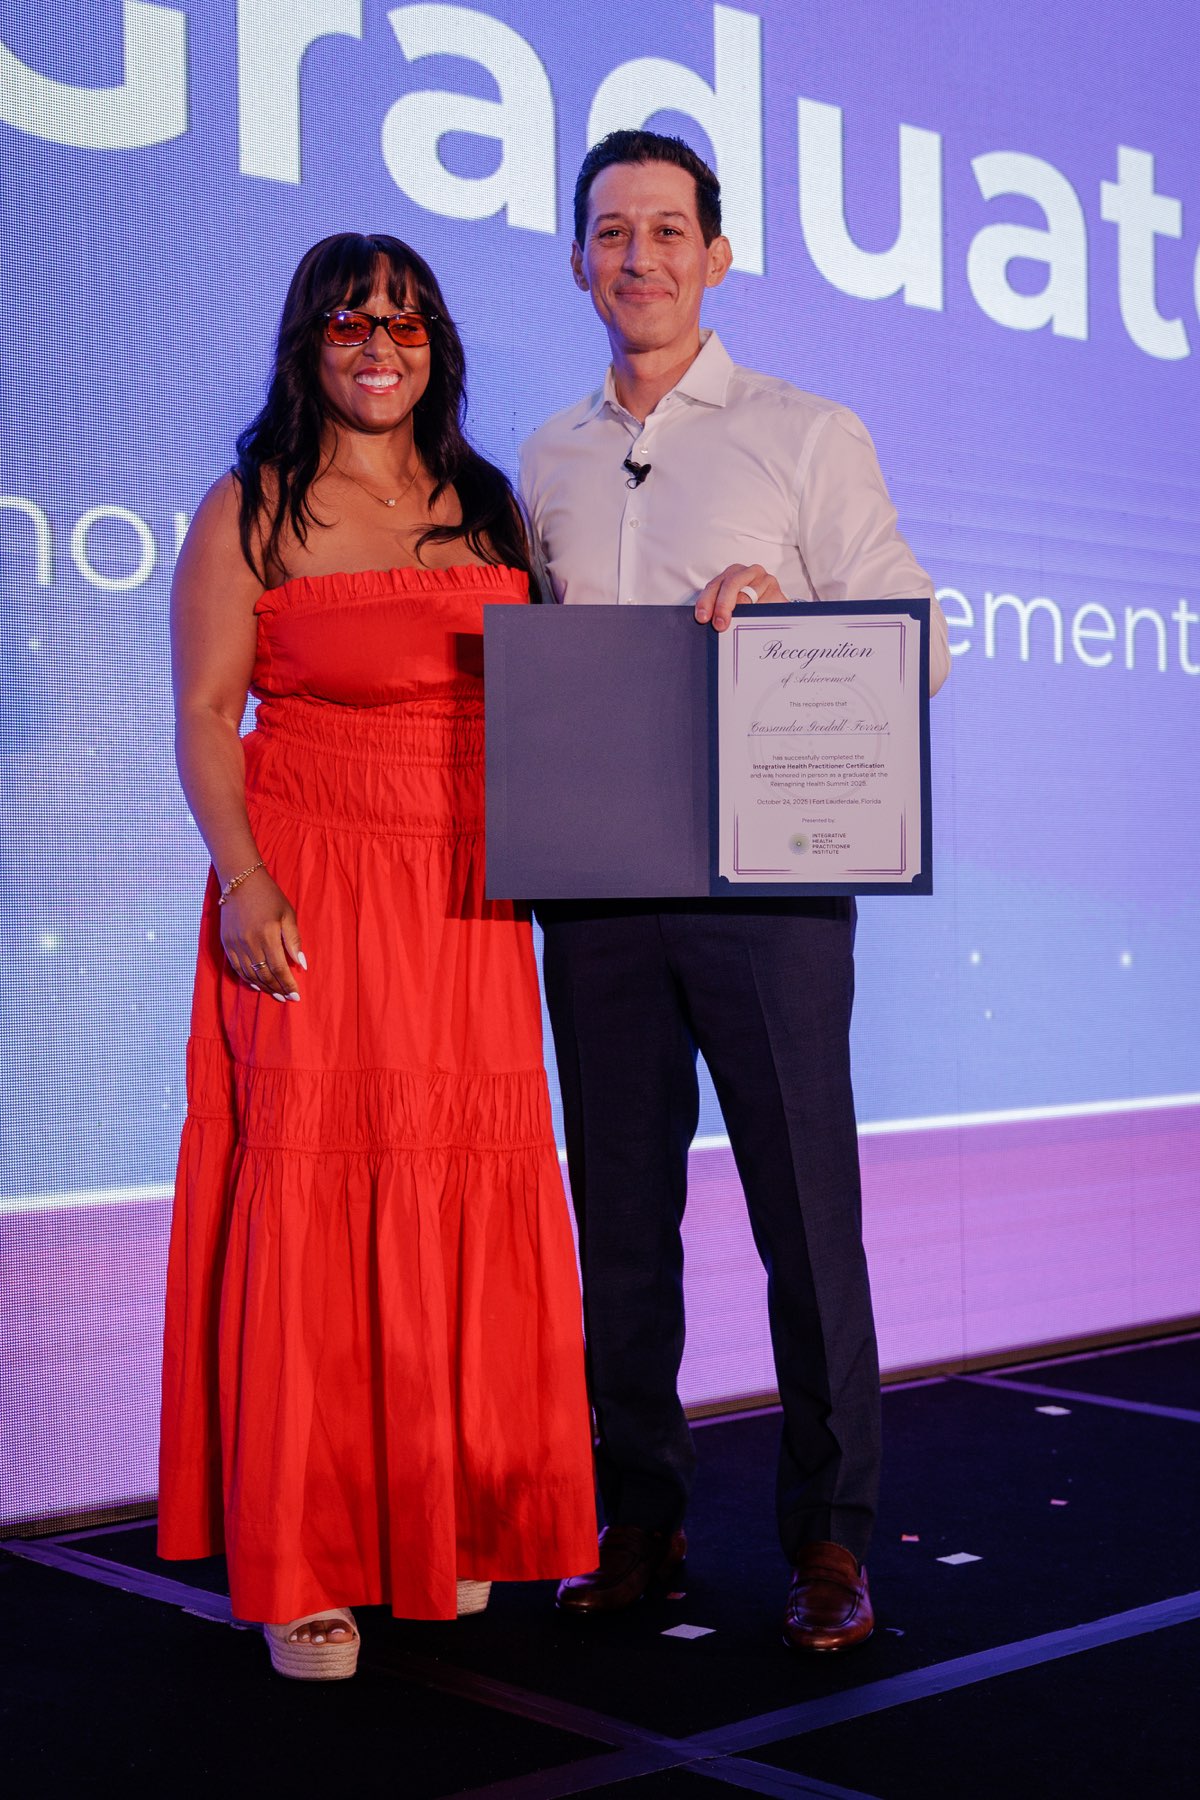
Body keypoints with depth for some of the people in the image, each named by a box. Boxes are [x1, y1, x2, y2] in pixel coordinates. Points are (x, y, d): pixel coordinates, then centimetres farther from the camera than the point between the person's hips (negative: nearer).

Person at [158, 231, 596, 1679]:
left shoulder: (484, 507, 14)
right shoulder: (252, 511, 1)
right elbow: (204, 711, -4)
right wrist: (244, 880, -16)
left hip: (466, 907, 4)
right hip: (311, 902, -4)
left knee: (466, 1196, 4)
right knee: (310, 1195, -5)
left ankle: (444, 1525, 19)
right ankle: (305, 1570, 4)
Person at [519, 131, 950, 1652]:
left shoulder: (809, 436, 4)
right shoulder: (546, 461, 15)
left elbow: (914, 650, 0)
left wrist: (780, 607, -17)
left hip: (766, 870, -3)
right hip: (592, 882, 4)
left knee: (807, 1210, -1)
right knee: (620, 1210, 8)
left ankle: (828, 1533, 11)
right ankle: (637, 1513, 20)